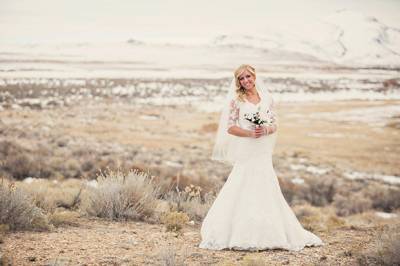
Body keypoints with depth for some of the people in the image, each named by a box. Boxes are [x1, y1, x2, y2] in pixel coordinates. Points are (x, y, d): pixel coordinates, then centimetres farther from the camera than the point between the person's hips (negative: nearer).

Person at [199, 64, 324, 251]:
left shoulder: (267, 99, 9)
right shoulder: (236, 100, 1)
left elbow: (274, 125, 11)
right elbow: (230, 127, -3)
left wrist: (265, 130, -11)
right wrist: (250, 133, -15)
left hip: (263, 152, 3)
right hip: (244, 151, -3)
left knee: (264, 191, 2)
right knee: (242, 191, -5)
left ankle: (266, 233, 10)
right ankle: (240, 234, 0)